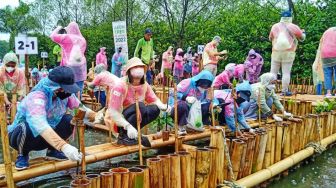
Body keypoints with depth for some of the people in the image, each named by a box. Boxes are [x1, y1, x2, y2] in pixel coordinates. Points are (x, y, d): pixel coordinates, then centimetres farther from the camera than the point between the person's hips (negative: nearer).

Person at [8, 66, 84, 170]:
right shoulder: (37, 97, -36)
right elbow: (40, 126, -51)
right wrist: (64, 146, -62)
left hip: (47, 137, 5)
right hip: (20, 135, -5)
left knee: (70, 120, -19)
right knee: (27, 127, -38)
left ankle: (52, 150, 5)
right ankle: (23, 155, -5)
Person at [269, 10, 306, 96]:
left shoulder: (275, 26, 7)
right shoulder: (294, 27, 2)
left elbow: (270, 38, 18)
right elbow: (302, 38, 12)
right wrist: (303, 33, 33)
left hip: (276, 53, 2)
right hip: (288, 53, -2)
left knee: (273, 72, 6)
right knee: (286, 72, 0)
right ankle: (284, 91, 0)